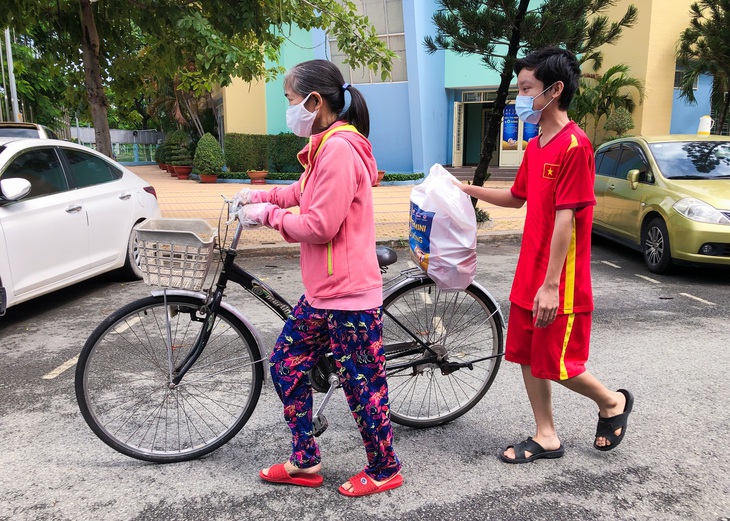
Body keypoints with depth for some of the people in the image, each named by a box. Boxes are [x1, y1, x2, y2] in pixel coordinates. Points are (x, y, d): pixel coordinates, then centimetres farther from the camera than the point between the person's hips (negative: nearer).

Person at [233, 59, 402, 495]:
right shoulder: (326, 145, 12)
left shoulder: (339, 149, -20)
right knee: (285, 365, 15)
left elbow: (320, 225, -23)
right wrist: (264, 196, 11)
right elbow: (306, 191, 23)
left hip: (349, 294, -10)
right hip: (321, 291, 10)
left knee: (363, 384, 5)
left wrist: (268, 215, -9)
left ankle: (384, 470, 28)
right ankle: (305, 462, 30)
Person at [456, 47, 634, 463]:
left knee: (556, 364, 2)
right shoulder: (535, 146, 10)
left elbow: (565, 219, -20)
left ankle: (613, 402, 30)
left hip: (558, 285, -8)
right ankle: (546, 437, 28)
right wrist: (468, 189, 14)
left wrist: (551, 284, -21)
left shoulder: (574, 145, -17)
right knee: (528, 357, 13)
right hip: (529, 276, 9)